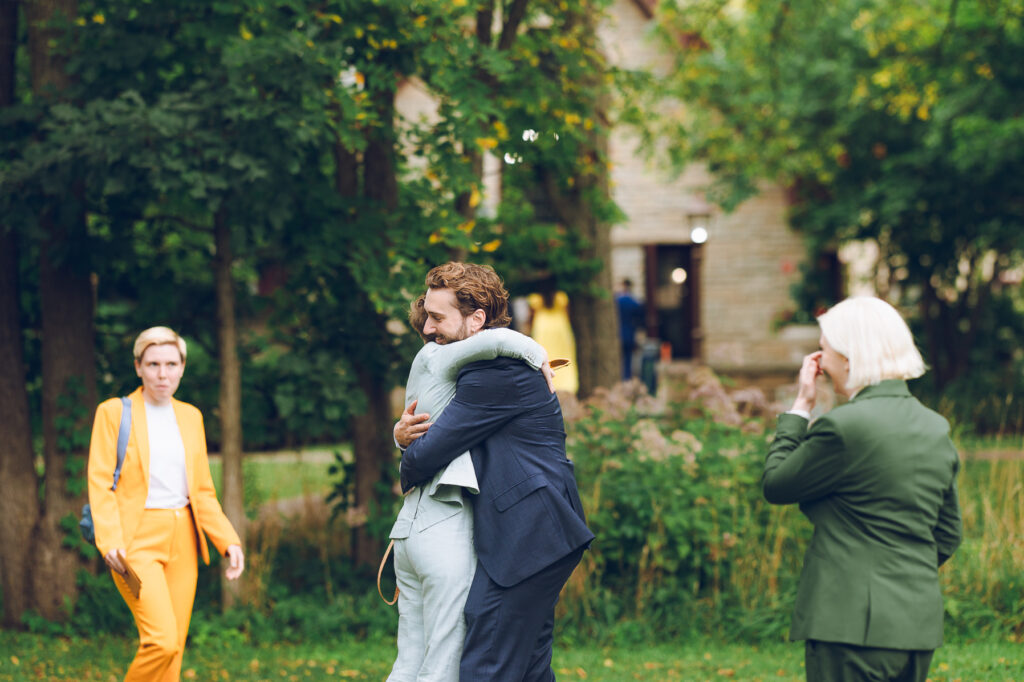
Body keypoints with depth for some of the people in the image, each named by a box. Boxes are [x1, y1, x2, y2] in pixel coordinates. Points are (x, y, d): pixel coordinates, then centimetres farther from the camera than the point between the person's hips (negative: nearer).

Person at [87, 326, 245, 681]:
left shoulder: (190, 416, 14)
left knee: (173, 649, 2)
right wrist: (109, 541, -19)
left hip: (182, 541, 5)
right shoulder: (113, 412, -1)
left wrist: (228, 540, 5)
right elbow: (99, 483, -6)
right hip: (135, 540, -5)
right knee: (162, 640, -19)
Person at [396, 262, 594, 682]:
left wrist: (407, 475, 8)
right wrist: (401, 432, 2)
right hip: (536, 536, 11)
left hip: (528, 536, -11)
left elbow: (427, 455, -16)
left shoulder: (495, 374, -16)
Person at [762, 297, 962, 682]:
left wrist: (801, 407, 3)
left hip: (856, 625, -8)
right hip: (920, 623, 8)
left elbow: (774, 486, -2)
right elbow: (948, 536, 15)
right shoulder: (936, 429, 10)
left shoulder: (845, 426, -15)